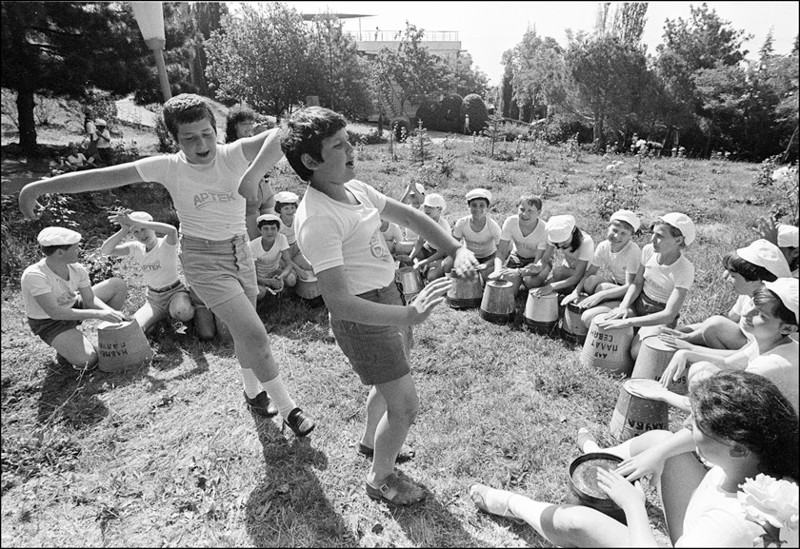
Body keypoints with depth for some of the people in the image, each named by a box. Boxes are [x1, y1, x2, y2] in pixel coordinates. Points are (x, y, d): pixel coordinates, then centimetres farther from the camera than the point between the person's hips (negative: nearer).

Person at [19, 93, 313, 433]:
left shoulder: (233, 155, -13)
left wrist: (255, 171, -42)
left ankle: (252, 392, 44)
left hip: (240, 251, 3)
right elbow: (101, 176, -10)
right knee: (255, 335, -12)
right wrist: (37, 187, -7)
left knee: (245, 332, 18)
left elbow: (279, 135, -29)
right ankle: (287, 409, 6)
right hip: (203, 260, -3)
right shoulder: (169, 167, -14)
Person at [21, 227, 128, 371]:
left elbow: (90, 299, -10)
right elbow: (55, 312, -36)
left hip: (73, 306, 7)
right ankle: (65, 345, 7)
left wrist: (111, 312, -29)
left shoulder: (77, 269, -15)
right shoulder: (34, 275, -32)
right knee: (87, 361, -27)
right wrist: (97, 313, -40)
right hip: (50, 323, -6)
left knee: (118, 284, -5)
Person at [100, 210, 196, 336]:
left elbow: (172, 230, -39)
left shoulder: (166, 244, -14)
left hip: (175, 292, -4)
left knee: (181, 311, -38)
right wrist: (124, 229, -24)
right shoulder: (136, 248, 1)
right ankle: (162, 316, 10)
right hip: (153, 298, 4)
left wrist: (133, 221, -37)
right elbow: (105, 250, -10)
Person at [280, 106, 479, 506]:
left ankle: (370, 440, 58)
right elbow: (339, 303, -32)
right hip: (362, 318, -9)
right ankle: (380, 479, 33)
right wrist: (408, 315, -39)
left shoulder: (354, 188, 0)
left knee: (387, 385, 29)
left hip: (389, 296, 9)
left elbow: (409, 216, 7)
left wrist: (457, 251, -5)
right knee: (405, 405, 5)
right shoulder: (317, 220, -28)